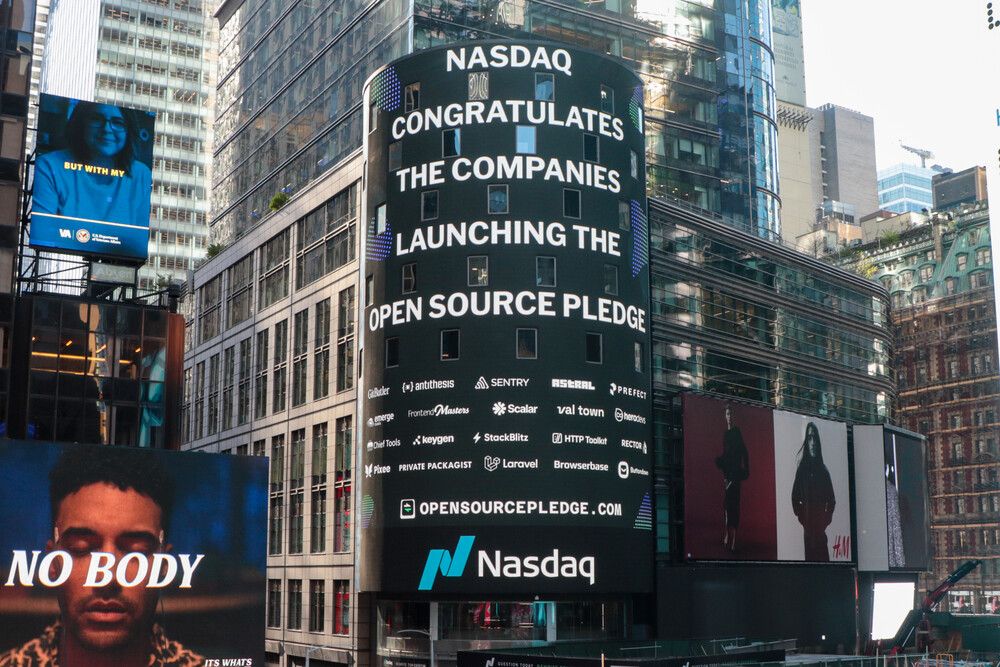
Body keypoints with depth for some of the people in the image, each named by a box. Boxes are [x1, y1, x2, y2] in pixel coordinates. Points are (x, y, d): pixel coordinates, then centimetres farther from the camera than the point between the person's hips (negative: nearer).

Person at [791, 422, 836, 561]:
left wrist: (826, 519, 1)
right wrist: (802, 517, -6)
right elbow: (795, 499, 2)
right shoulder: (802, 469, 3)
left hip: (821, 528, 2)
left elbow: (831, 500, 11)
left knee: (823, 557, -2)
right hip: (808, 528, -2)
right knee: (810, 555, -4)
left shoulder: (823, 470, 9)